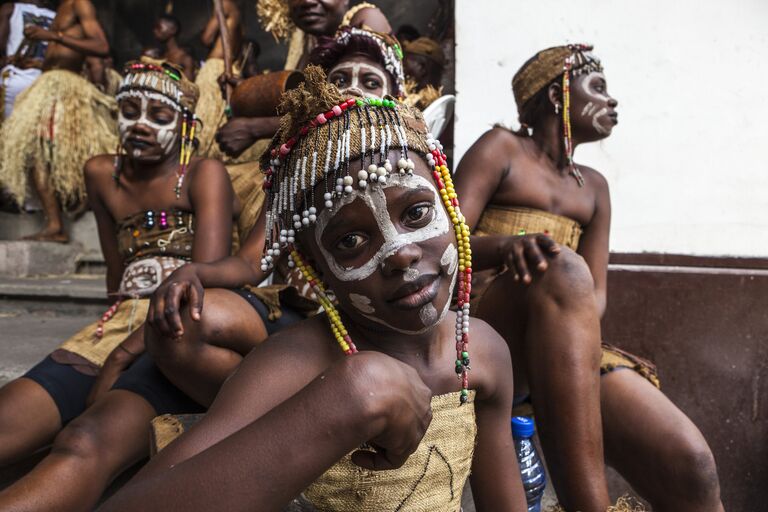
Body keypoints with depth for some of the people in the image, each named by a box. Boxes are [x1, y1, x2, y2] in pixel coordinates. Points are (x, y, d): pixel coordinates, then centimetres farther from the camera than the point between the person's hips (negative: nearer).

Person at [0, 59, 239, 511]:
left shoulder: (205, 174, 2)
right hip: (124, 321, 6)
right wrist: (118, 335, 10)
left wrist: (121, 357, -14)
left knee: (86, 445, -36)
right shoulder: (102, 174, 19)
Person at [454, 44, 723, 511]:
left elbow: (595, 293, 10)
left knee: (688, 460, -21)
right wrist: (508, 247, -30)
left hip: (558, 344, 4)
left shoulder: (593, 186, 19)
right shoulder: (501, 148, 4)